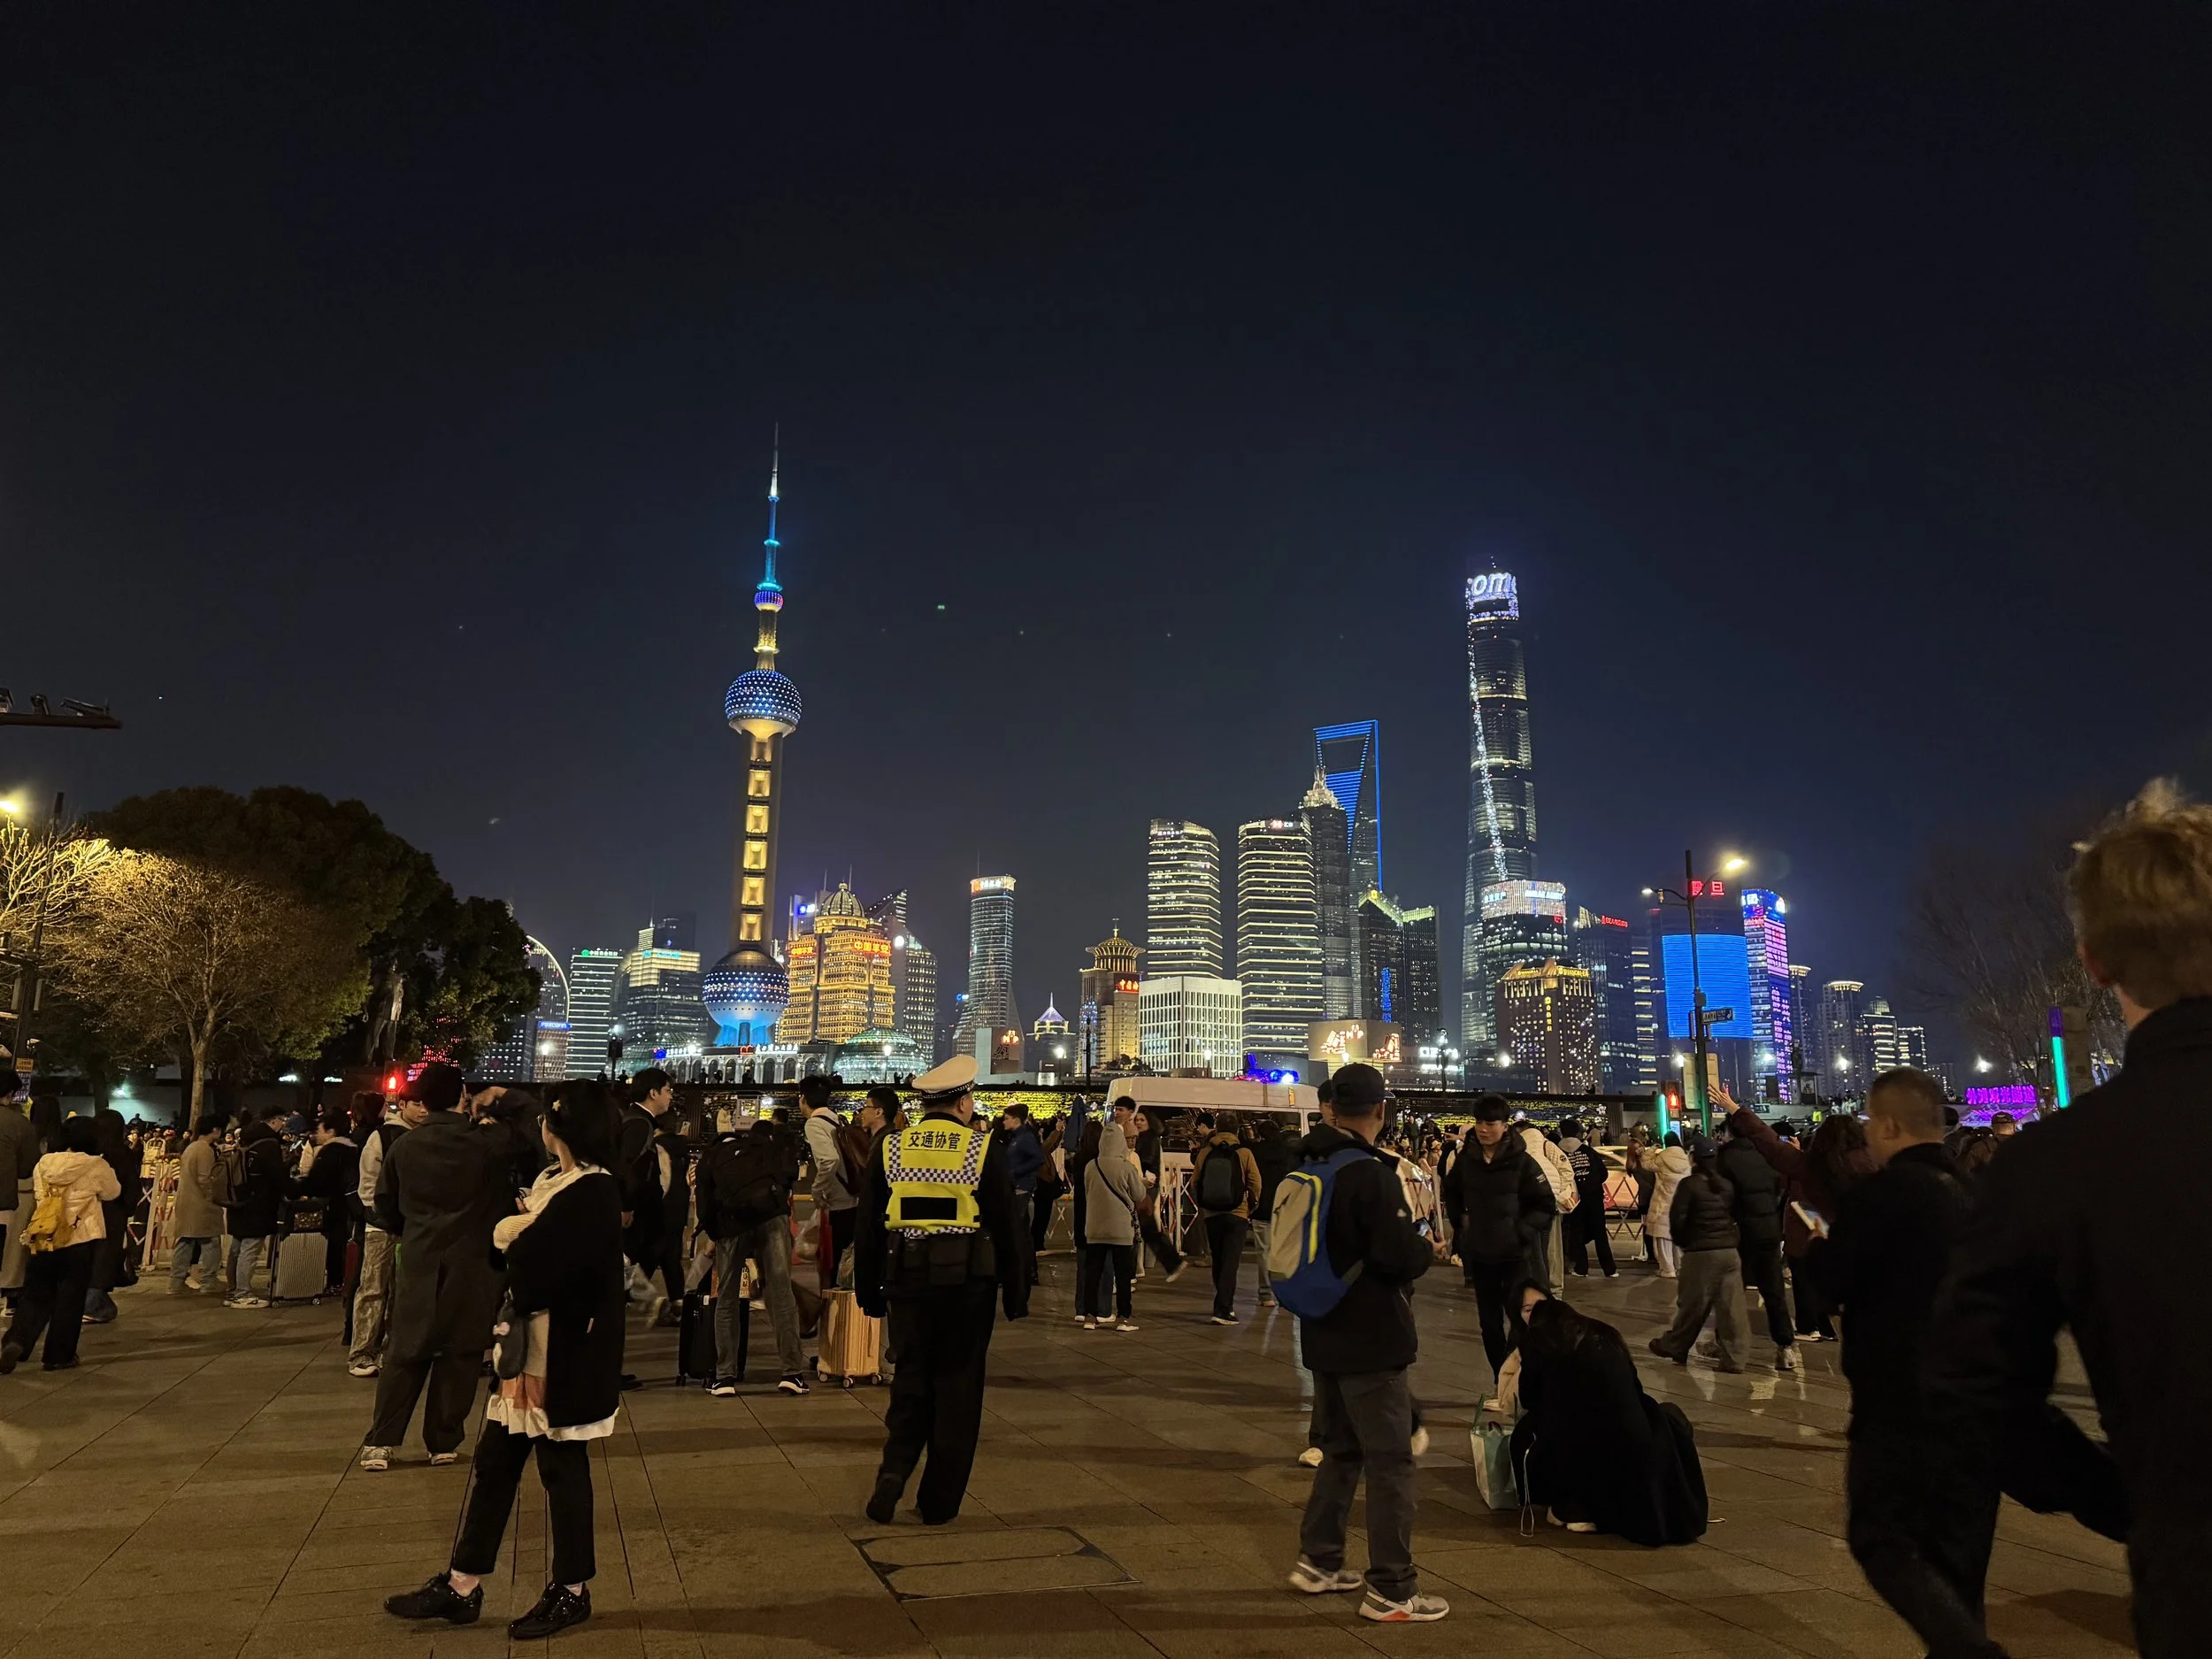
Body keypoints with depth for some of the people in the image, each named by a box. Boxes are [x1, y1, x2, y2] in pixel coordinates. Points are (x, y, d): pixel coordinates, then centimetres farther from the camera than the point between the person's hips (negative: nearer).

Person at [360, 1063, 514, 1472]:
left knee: (405, 1354, 12)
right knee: (459, 1355, 7)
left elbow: (385, 1206, 7)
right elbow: (507, 1205, 0)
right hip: (472, 1265, -2)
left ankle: (380, 1443, 11)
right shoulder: (488, 1148, -8)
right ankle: (444, 1443, 14)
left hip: (417, 1262, 2)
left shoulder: (403, 1147, -2)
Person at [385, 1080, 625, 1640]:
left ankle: (572, 1591, 21)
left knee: (562, 1469, 5)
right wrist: (523, 1235, -9)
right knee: (493, 1463, 14)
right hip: (528, 1348, 9)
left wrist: (518, 1237, -4)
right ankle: (461, 1587, 25)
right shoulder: (551, 1182, 10)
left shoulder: (591, 1195, -21)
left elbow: (531, 1272, -24)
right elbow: (503, 1235, 12)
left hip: (564, 1357, -9)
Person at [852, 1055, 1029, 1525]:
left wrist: (869, 1291, 13)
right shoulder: (983, 1150, -5)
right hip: (967, 1280, -2)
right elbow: (1005, 1227, -2)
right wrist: (1016, 1294, 5)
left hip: (907, 1279, 2)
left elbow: (868, 1227, 6)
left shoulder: (889, 1148, 2)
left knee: (911, 1380, 16)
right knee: (957, 1386, 9)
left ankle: (894, 1471, -2)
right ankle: (939, 1503, 15)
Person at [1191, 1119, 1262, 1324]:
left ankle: (1225, 1305, 27)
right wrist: (1252, 1206, 10)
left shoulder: (1204, 1153, -1)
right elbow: (1255, 1183, -6)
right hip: (1237, 1214, -3)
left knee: (1218, 1262, 17)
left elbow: (1195, 1182, 2)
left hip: (1211, 1215, 3)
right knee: (1231, 1263, -2)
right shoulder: (1244, 1153, -6)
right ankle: (1222, 1309, -10)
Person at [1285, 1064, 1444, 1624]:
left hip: (1325, 1334, 9)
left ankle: (1318, 1562, 28)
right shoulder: (1370, 1172, -20)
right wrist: (1428, 1247, -4)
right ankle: (1390, 1590, 6)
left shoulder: (1310, 1166, 6)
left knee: (1340, 1448, 20)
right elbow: (1400, 1256, -25)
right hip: (1370, 1340, -8)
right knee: (1390, 1459, 1)